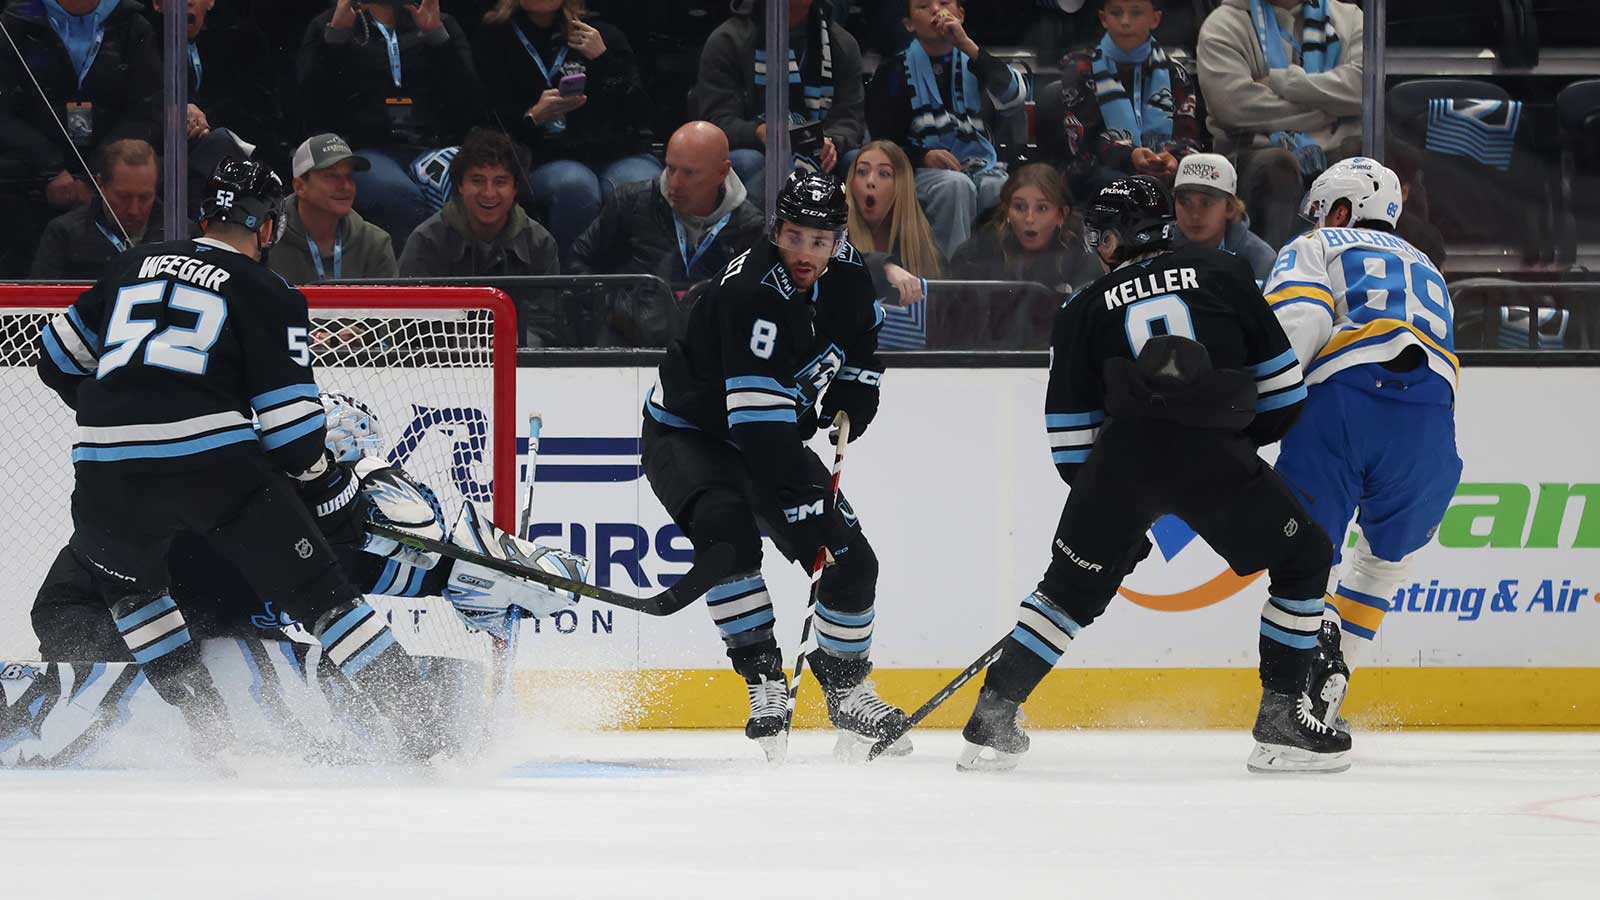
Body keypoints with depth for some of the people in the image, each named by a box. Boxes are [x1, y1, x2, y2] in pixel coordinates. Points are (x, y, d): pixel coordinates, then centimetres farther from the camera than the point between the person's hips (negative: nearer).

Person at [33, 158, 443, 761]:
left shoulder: (136, 266, 21)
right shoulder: (268, 297, 8)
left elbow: (59, 358, 29)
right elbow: (287, 418, 1)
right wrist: (327, 484, 17)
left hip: (108, 465, 3)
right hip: (217, 459, -3)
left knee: (129, 579, 32)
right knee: (317, 590, 5)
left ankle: (206, 730, 25)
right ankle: (418, 730, 1)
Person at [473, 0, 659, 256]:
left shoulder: (605, 35, 18)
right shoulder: (493, 40, 14)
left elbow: (639, 114, 9)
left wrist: (603, 60, 0)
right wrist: (533, 116, -14)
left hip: (618, 153, 2)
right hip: (545, 159, -2)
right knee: (575, 186, -37)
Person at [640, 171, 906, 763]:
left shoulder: (846, 276, -9)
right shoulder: (749, 293, -33)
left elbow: (861, 351, 17)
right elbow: (761, 424, -38)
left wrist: (846, 414, 4)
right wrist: (808, 515, -40)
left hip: (776, 434, 7)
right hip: (687, 432, -7)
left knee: (853, 561, -1)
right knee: (727, 528, -35)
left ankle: (847, 691, 20)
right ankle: (764, 683, -27)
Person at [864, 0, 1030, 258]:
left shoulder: (976, 63, 19)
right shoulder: (895, 71, 13)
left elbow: (1014, 97, -3)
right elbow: (881, 142, 6)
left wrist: (967, 45, -8)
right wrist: (923, 157, -13)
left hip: (983, 171, 2)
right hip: (923, 172, -2)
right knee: (956, 185, -37)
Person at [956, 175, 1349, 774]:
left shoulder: (1085, 310, 19)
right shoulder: (1224, 274, 18)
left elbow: (1070, 432, 18)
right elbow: (1280, 382, 18)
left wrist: (1100, 502, 29)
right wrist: (1253, 439, 35)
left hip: (1123, 455, 2)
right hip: (1215, 455, -1)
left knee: (1071, 587, 19)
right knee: (1302, 560, 17)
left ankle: (992, 720, 13)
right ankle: (1280, 722, 11)